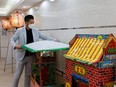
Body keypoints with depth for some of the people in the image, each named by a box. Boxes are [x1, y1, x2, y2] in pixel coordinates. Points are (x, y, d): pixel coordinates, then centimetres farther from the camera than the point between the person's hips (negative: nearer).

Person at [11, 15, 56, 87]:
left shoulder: (35, 31, 3)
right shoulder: (19, 31, -5)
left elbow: (45, 37, 6)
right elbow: (12, 39, -1)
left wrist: (54, 40, -4)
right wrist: (15, 45, -22)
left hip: (31, 56, 3)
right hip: (21, 56, -3)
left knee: (28, 74, 13)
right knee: (18, 74, 8)